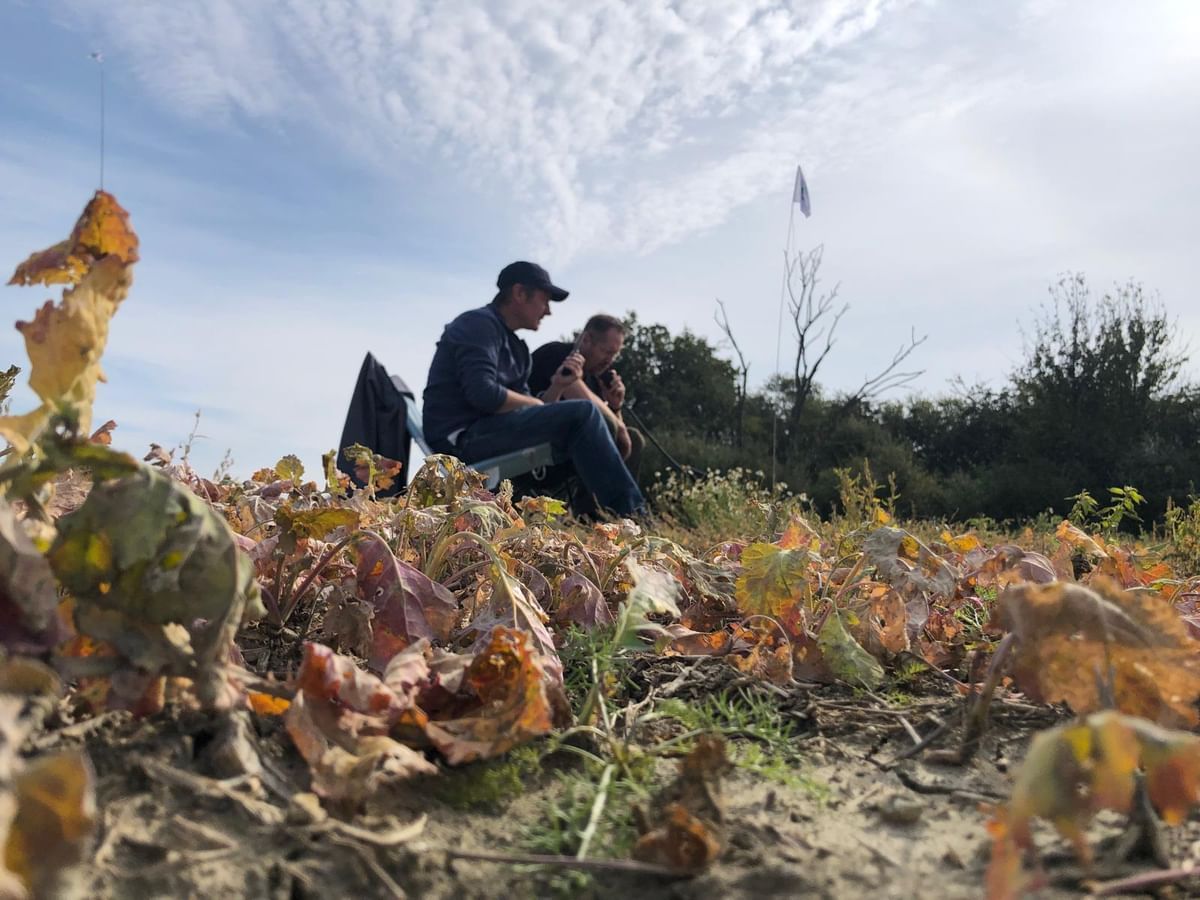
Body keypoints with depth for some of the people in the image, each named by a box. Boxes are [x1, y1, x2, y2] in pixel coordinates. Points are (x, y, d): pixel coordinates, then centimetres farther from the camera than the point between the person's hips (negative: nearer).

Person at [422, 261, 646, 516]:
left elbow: (525, 413, 13)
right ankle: (631, 513, -14)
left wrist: (557, 387, -2)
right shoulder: (480, 324, -6)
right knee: (583, 413, -16)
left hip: (482, 435, 10)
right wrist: (539, 404, -7)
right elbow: (483, 394, -21)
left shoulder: (516, 348, 20)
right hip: (462, 436, -10)